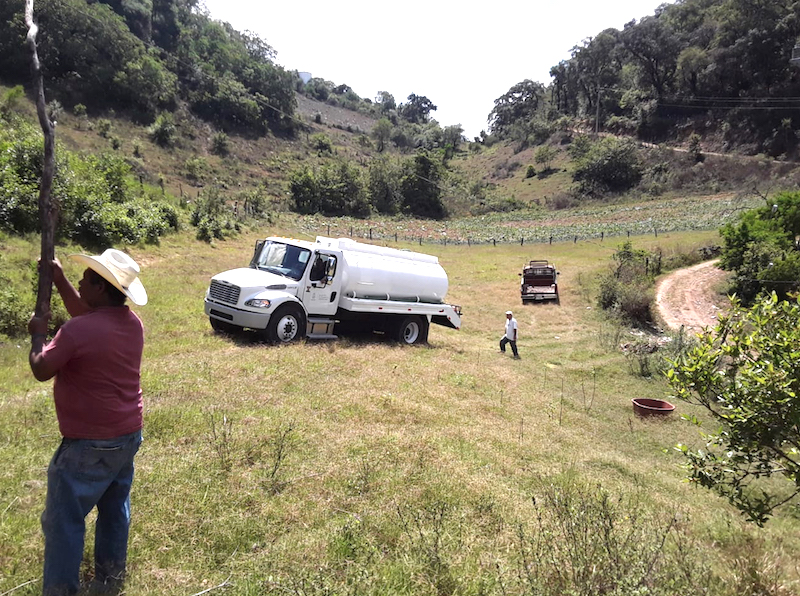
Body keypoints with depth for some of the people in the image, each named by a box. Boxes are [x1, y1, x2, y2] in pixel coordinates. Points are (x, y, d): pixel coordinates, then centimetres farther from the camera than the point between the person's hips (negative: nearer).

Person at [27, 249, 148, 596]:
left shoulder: (78, 331, -24)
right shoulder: (132, 323, 0)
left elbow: (41, 370, -11)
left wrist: (37, 334, 5)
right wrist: (58, 280, 16)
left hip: (90, 444, -8)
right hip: (128, 435, 8)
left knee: (64, 520, 8)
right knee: (115, 508, 21)